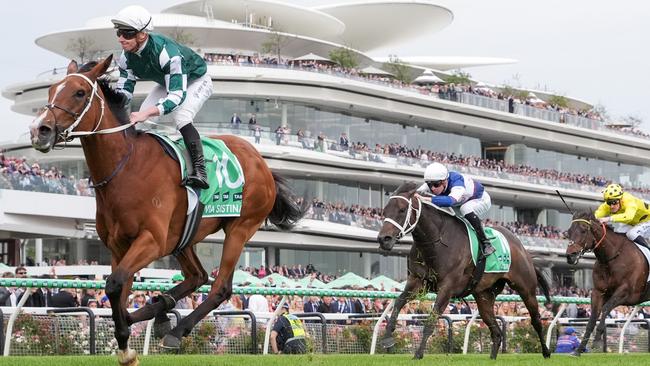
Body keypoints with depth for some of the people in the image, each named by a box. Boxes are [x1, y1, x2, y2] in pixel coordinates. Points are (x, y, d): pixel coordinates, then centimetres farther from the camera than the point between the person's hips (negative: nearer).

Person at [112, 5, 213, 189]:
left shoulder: (166, 51, -42)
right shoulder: (127, 56, -19)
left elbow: (178, 94, -46)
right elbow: (124, 89, -11)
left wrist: (147, 113, -59)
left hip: (196, 81, -8)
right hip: (167, 83, 8)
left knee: (181, 118, -32)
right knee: (141, 121, -7)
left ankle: (199, 171, -36)